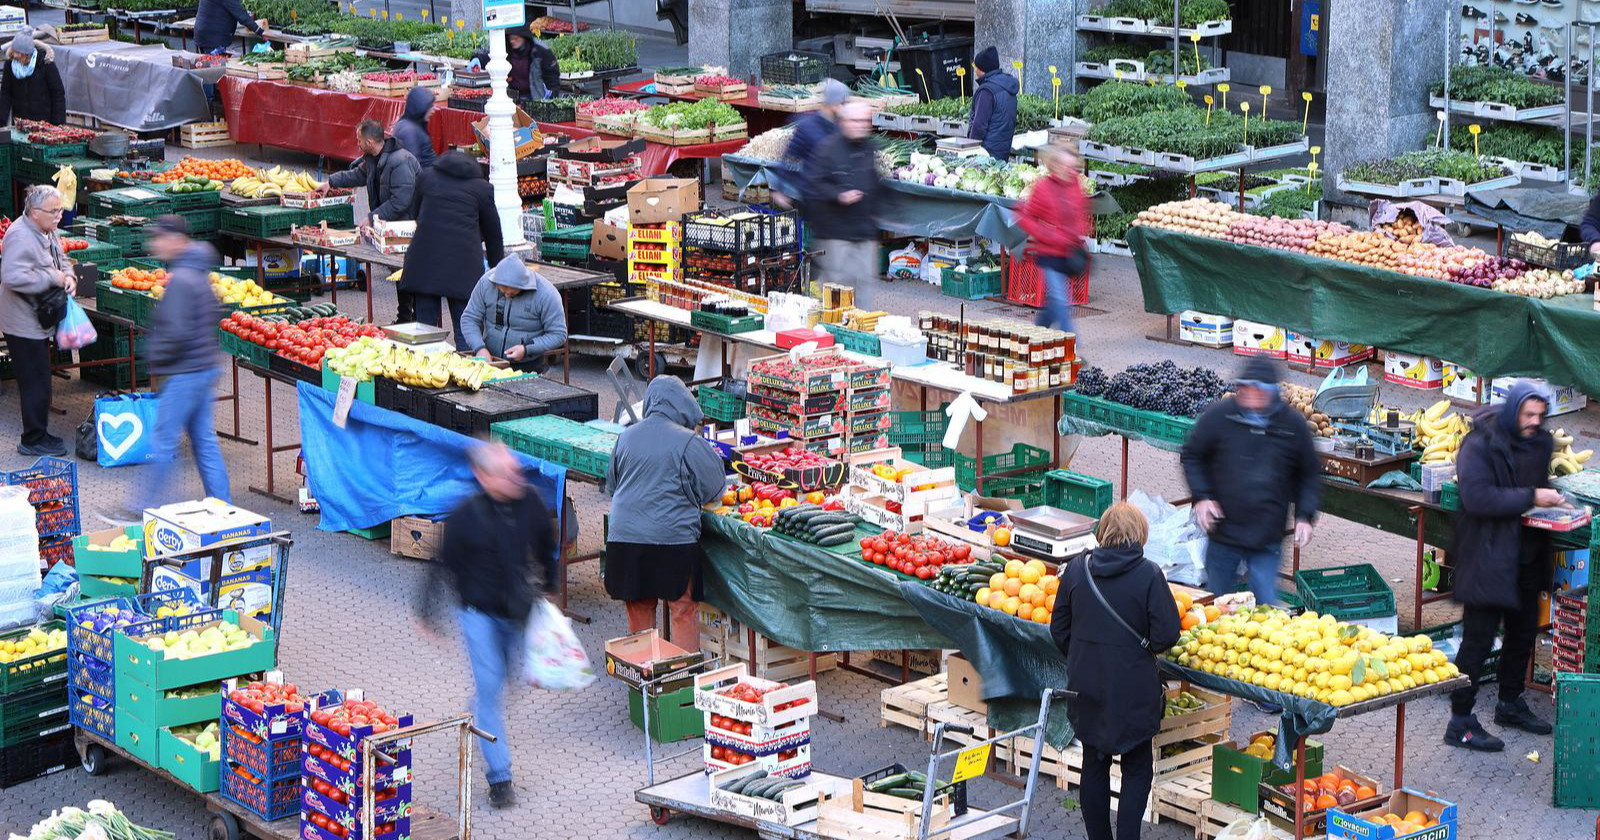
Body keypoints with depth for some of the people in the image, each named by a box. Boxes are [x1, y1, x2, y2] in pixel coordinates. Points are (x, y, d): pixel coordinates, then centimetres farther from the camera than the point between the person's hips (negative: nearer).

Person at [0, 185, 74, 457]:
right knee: (36, 383, -5)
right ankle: (33, 441, 4)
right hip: (24, 324, -10)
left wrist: (68, 276, 0)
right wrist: (52, 278, -25)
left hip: (38, 321, 10)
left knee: (39, 381, 17)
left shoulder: (48, 232, 8)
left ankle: (38, 434, 27)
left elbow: (60, 259, 23)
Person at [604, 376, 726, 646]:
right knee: (684, 612, 5)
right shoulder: (689, 442, -10)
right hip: (673, 540, -4)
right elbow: (713, 490, -1)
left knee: (639, 612, 13)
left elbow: (611, 483, 18)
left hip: (624, 537, 4)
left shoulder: (626, 437, 5)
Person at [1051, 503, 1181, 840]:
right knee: (1137, 769, 9)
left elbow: (1059, 628, 5)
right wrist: (1146, 643, 7)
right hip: (1132, 690, -4)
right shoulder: (1148, 574, -14)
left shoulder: (1077, 568, -2)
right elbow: (1167, 635, -14)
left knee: (1094, 765, 16)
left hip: (1086, 686, 4)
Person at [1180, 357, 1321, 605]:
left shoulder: (1292, 425, -3)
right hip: (1223, 531, 1)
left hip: (1268, 538, -1)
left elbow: (1310, 474, 10)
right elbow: (1191, 456, 6)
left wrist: (1305, 516, -1)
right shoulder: (1219, 415, -5)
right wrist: (1201, 496, -6)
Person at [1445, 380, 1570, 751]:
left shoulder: (1540, 442, 8)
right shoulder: (1479, 444, -16)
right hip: (1487, 556, -8)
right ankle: (1460, 723, 1)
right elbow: (1478, 497, -27)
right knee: (1478, 640, -6)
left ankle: (1510, 704, 38)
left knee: (1523, 633, 19)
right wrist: (1530, 498, -25)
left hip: (1527, 555, 8)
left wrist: (1550, 496, 4)